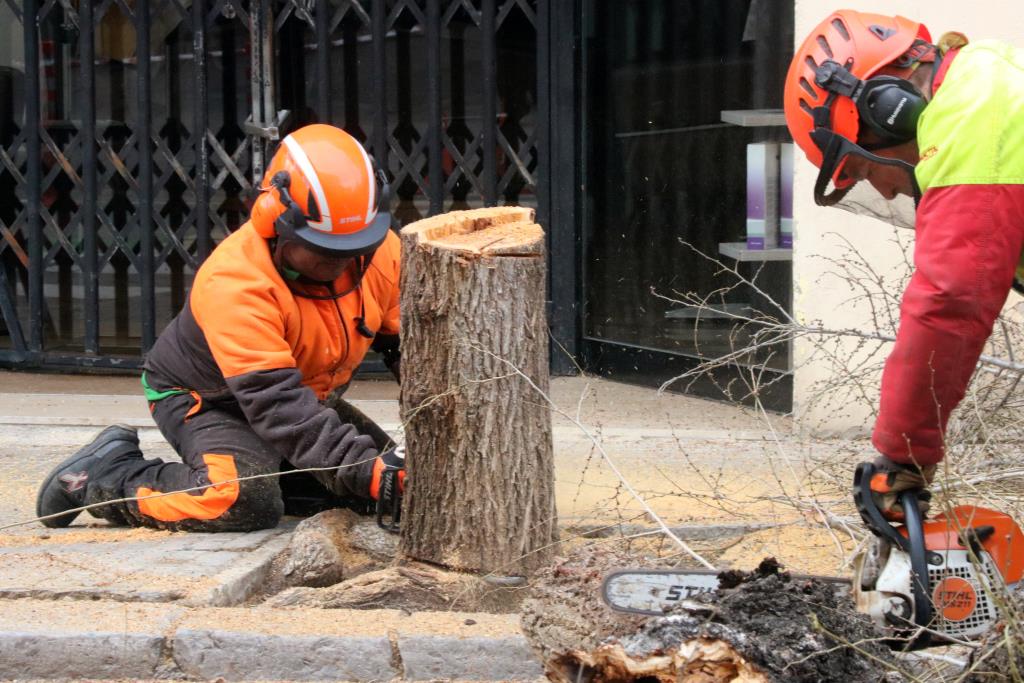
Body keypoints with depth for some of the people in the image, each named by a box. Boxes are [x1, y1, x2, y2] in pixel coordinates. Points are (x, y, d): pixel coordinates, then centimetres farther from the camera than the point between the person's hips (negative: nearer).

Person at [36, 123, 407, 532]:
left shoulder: (380, 252, -17)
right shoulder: (234, 283, -37)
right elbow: (275, 401, -42)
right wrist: (366, 472, -50)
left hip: (307, 395, 7)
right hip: (206, 400, -7)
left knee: (391, 480, -1)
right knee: (246, 499, -33)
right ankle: (107, 477, -10)